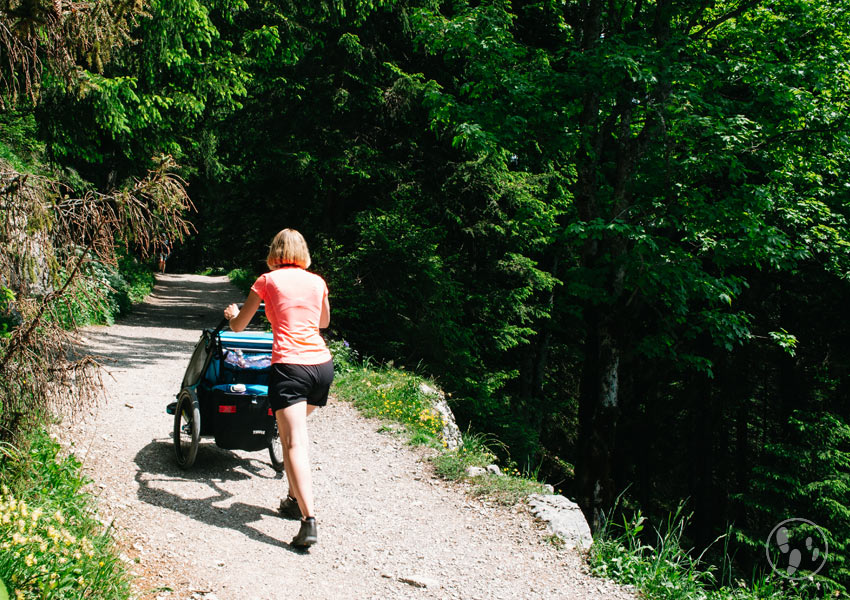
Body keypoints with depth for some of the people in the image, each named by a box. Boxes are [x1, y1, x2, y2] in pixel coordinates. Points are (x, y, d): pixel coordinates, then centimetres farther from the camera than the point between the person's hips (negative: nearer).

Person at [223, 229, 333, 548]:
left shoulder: (267, 280, 5)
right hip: (323, 365, 5)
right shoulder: (317, 281, 14)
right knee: (291, 432, 24)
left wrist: (232, 314, 38)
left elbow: (238, 326, 15)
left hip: (290, 366, -5)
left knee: (295, 443, -10)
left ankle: (308, 521, -22)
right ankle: (295, 500, 30)